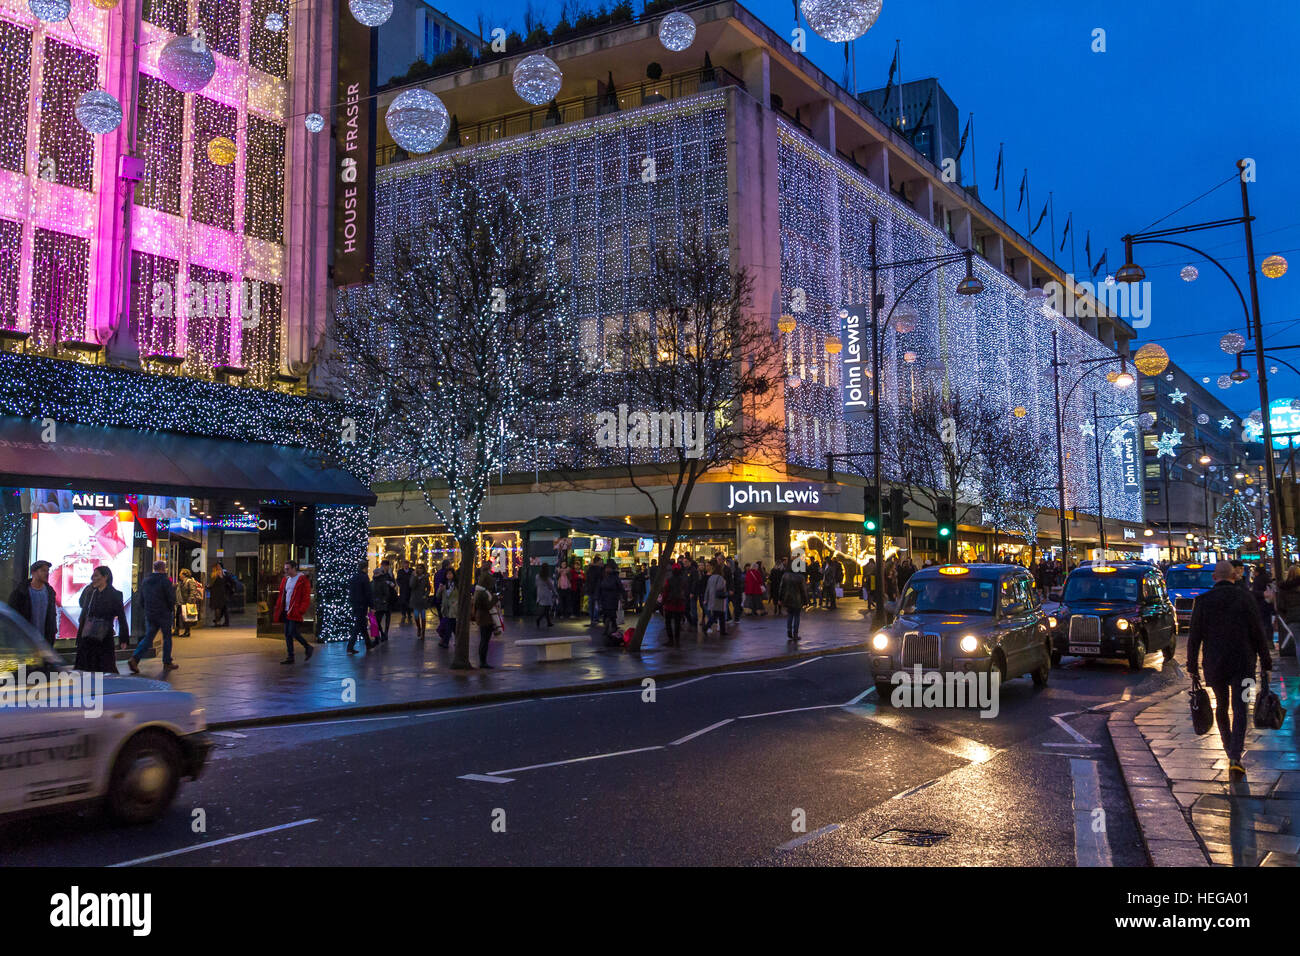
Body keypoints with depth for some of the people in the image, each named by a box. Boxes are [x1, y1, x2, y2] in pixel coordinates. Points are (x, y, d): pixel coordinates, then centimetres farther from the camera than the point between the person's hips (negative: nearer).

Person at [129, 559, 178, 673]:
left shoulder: (145, 580, 7)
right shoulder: (165, 581, -13)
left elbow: (141, 600, 13)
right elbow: (171, 599, -15)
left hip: (149, 615, 5)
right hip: (164, 614, -5)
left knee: (148, 637, 9)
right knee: (167, 638, 8)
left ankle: (134, 658, -10)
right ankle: (167, 663, 13)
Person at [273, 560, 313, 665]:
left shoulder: (302, 580, -8)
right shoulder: (285, 579, 15)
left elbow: (306, 597, -12)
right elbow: (281, 595, 20)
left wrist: (302, 611, -19)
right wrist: (278, 609, 14)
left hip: (295, 612, -8)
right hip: (286, 611, 8)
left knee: (292, 632, -14)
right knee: (287, 634, 6)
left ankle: (307, 648, 7)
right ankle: (290, 657, 12)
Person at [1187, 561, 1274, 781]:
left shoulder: (1202, 601, -1)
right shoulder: (1245, 598, -4)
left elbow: (1194, 638, 0)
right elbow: (1258, 634, -3)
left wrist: (1193, 668, 6)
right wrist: (1266, 664, 4)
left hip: (1214, 664, 1)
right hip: (1242, 664, -1)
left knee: (1221, 708, 18)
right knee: (1240, 710, -3)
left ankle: (1231, 751, 29)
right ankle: (1235, 758, -16)